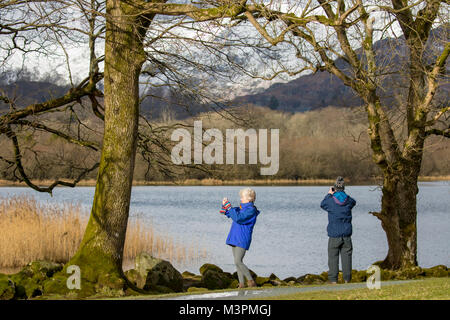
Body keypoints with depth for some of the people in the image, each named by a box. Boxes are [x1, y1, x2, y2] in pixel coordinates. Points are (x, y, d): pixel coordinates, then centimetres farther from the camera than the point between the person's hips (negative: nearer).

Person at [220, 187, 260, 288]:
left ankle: (251, 281, -8)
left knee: (238, 262, -16)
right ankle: (241, 285, 9)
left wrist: (228, 206, -21)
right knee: (237, 262, 7)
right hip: (235, 238, 9)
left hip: (242, 240, -9)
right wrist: (224, 205, 4)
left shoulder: (251, 210, -13)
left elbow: (238, 218, -24)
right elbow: (228, 213, 23)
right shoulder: (241, 208, 14)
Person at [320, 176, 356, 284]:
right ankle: (347, 279, 7)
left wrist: (329, 194, 21)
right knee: (346, 256, 6)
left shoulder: (331, 200, -9)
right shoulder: (348, 200, -2)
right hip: (346, 234, 2)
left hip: (334, 235, -2)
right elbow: (353, 202, 24)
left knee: (333, 257, 2)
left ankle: (333, 279, -1)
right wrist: (343, 194, 22)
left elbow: (322, 205, 13)